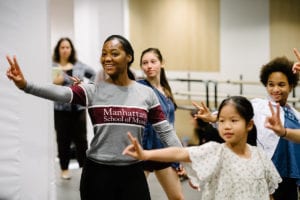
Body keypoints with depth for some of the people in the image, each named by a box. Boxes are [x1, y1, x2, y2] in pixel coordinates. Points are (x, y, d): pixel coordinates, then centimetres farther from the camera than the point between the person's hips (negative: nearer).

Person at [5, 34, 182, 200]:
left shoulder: (146, 93, 2)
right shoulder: (93, 91, -4)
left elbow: (166, 131, 5)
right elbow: (61, 93, -21)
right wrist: (25, 85, -38)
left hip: (133, 173, 1)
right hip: (98, 173, -1)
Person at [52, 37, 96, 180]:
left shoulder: (79, 65, 8)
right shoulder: (52, 66, -3)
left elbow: (93, 74, 21)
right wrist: (54, 83, -24)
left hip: (79, 108, 3)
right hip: (61, 108, -2)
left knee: (81, 138, 5)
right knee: (63, 139, 5)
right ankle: (64, 169, 18)